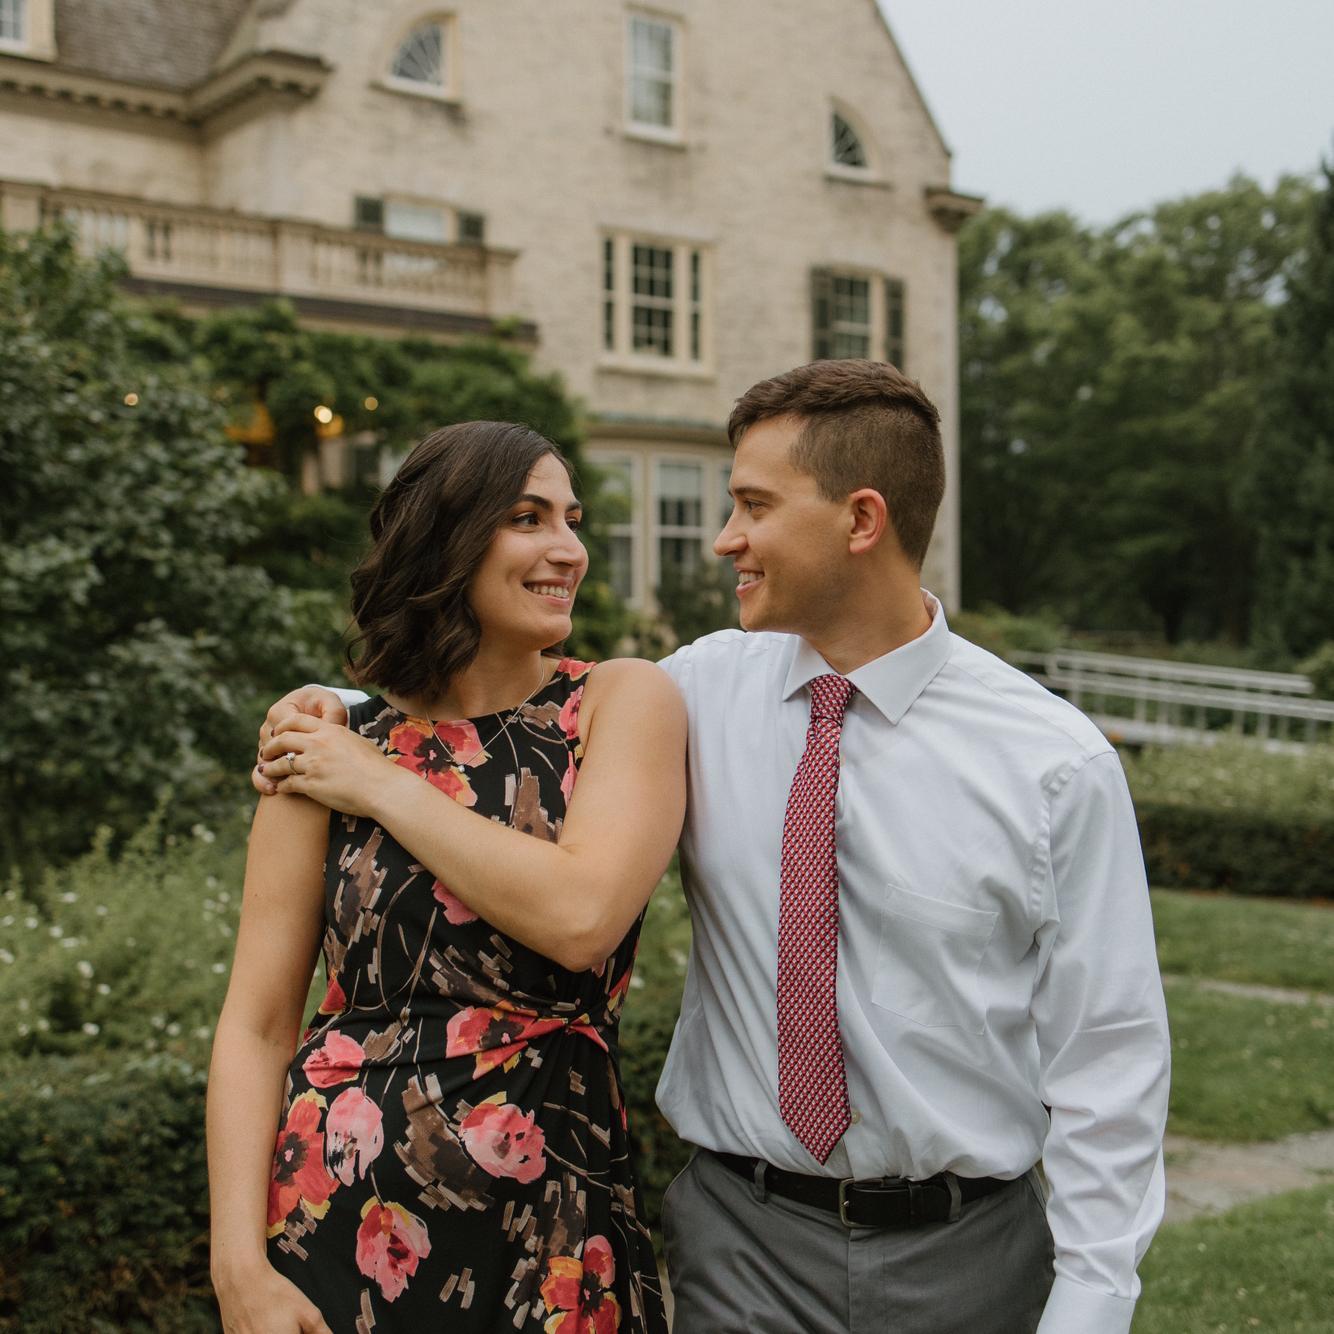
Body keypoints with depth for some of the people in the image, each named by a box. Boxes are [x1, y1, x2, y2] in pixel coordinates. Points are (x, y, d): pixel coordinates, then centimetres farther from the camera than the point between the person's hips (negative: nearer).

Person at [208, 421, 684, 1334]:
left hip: (556, 1224, 0)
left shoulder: (624, 701, -3)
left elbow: (580, 917, -19)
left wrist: (386, 787, -10)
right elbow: (256, 1026, -1)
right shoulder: (330, 744, -1)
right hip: (342, 1216, 0)